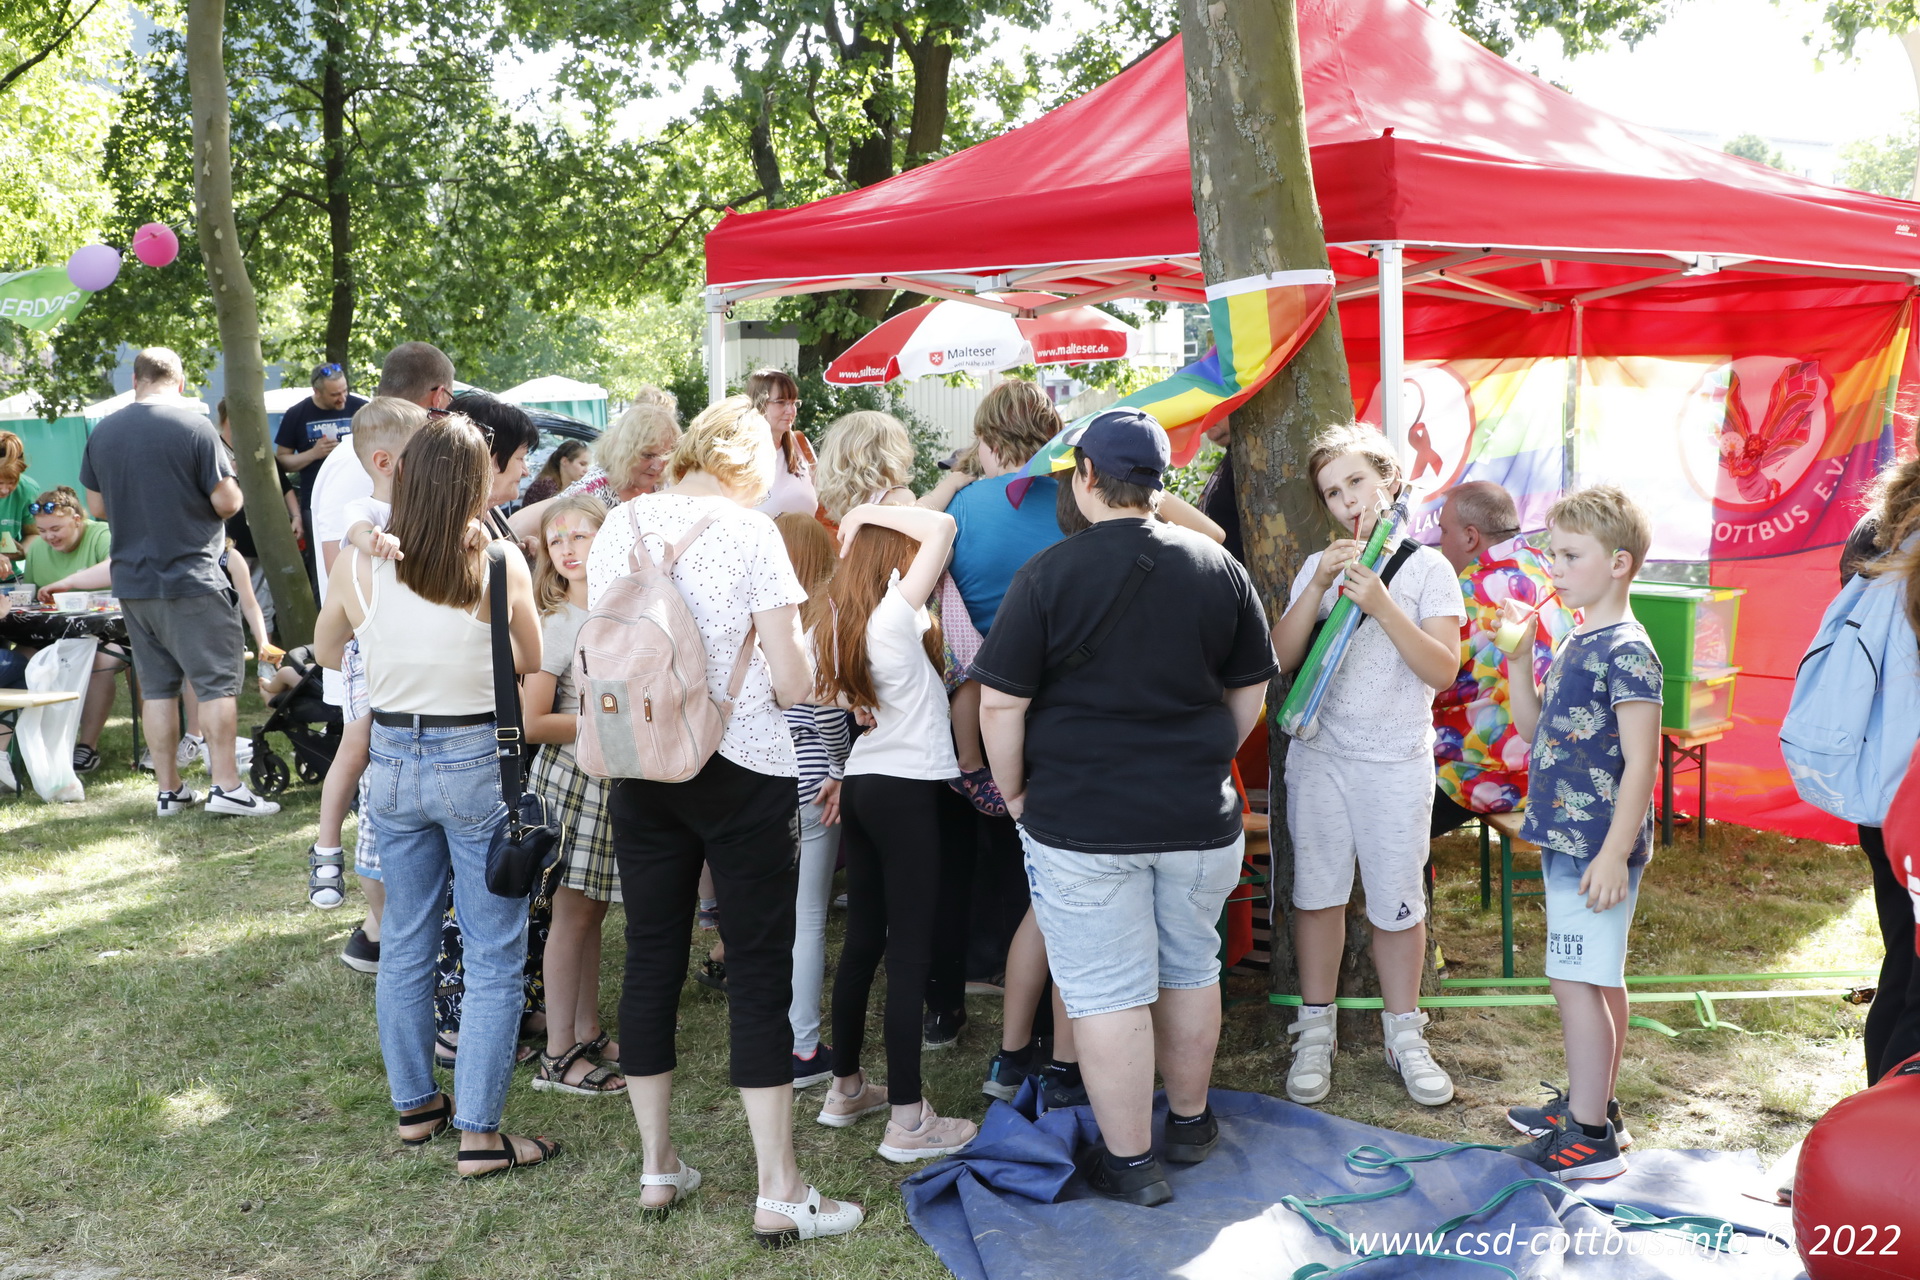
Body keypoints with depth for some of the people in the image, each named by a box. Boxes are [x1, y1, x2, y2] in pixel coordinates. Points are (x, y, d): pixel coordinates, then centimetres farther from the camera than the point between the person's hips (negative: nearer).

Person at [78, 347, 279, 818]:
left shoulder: (103, 432, 5)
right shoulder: (193, 427, -13)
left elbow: (97, 507, 12)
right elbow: (228, 502, -13)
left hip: (132, 581, 6)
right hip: (191, 578, -6)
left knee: (156, 685, 11)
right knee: (218, 681, 0)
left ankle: (168, 790, 16)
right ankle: (225, 786, -1)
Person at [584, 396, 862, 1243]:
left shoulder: (619, 527, 3)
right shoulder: (750, 531, -11)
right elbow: (791, 685, -13)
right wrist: (797, 667, 9)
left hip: (641, 769, 5)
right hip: (742, 771, -5)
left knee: (651, 959, 13)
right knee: (760, 971, 2)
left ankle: (657, 1169, 24)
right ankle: (779, 1195, 7)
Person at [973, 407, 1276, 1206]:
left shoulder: (1049, 574, -12)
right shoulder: (1217, 566, 1)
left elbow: (999, 704, -12)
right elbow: (1251, 691, 9)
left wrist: (1015, 793, 2)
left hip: (1081, 822, -4)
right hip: (1199, 817, 4)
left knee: (1108, 993, 5)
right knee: (1190, 970, 20)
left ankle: (1129, 1162, 14)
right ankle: (1189, 1125, 36)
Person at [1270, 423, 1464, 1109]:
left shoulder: (1427, 568, -2)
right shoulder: (1318, 567, 7)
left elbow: (1442, 671, -11)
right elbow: (1281, 658, -3)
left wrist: (1381, 605, -21)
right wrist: (1319, 586, -13)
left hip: (1396, 762, -2)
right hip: (1318, 754, 3)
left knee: (1397, 902, 4)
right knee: (1318, 890, 7)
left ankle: (1403, 1034, 21)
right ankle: (1316, 1032, 21)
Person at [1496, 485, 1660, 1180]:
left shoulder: (1627, 651, -17)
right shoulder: (1577, 642, 12)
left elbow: (1640, 763, -20)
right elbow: (1531, 724, 19)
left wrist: (1614, 854, -23)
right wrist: (1522, 647, 9)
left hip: (1595, 848, -10)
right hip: (1566, 837, 10)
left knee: (1576, 981, -7)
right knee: (1600, 980, 18)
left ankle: (1590, 1139, 0)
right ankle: (1592, 1104, 30)